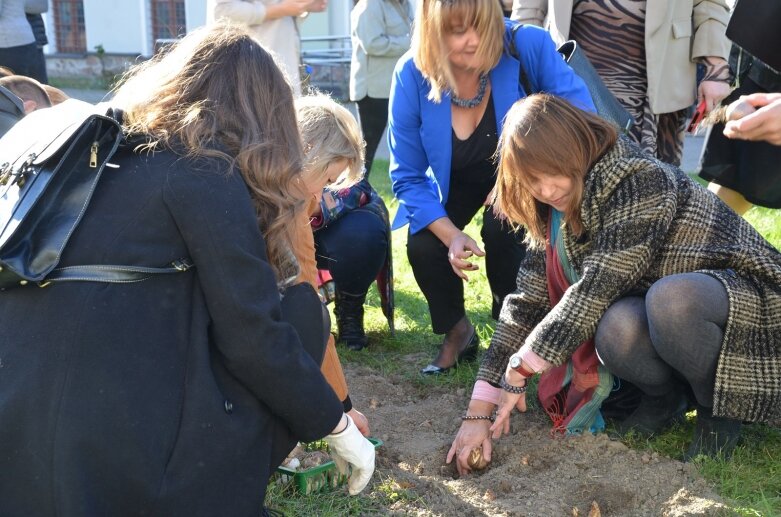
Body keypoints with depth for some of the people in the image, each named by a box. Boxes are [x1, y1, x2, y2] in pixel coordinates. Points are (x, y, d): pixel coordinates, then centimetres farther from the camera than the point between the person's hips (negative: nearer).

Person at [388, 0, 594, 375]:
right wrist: (450, 235, -30)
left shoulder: (528, 45, -31)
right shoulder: (412, 75, -25)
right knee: (422, 248, -22)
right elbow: (408, 177, -17)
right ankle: (458, 332, 8)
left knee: (501, 229, -30)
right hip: (455, 180, 2)